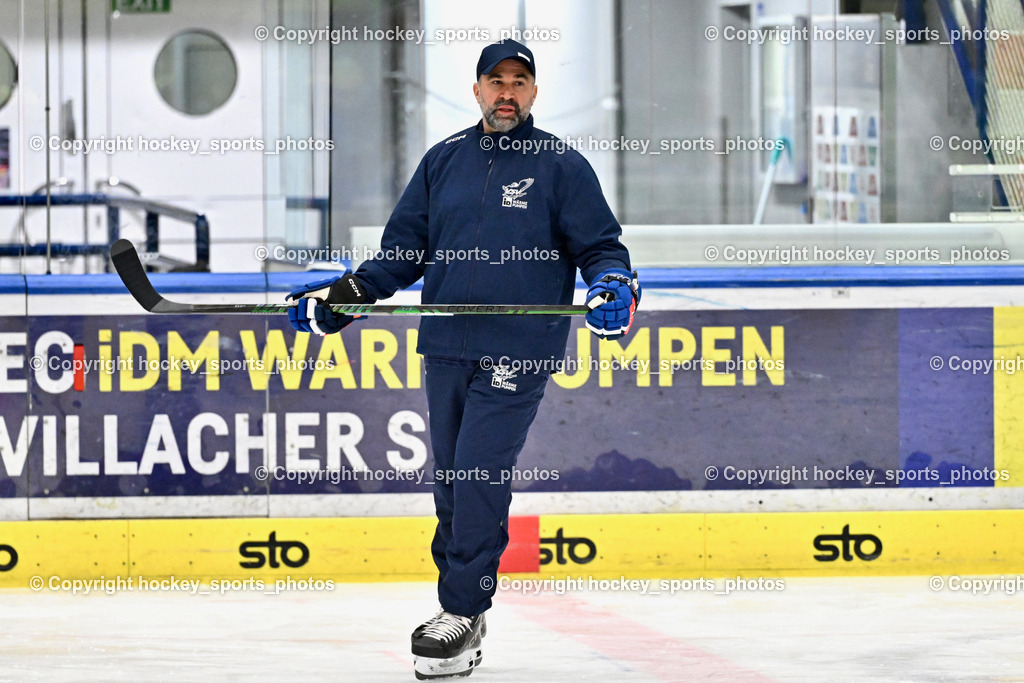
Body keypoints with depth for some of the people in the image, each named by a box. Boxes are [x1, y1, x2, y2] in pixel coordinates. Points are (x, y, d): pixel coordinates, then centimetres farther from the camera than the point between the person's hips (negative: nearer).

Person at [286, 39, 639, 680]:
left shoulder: (561, 165, 2)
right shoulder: (444, 161, 14)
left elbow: (601, 244, 2)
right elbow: (402, 252, 18)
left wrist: (614, 283, -19)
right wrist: (340, 296, 8)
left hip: (517, 355, -5)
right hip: (447, 349, 5)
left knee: (480, 478, -12)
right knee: (451, 482, 6)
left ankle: (461, 614, -8)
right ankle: (460, 609, 15)